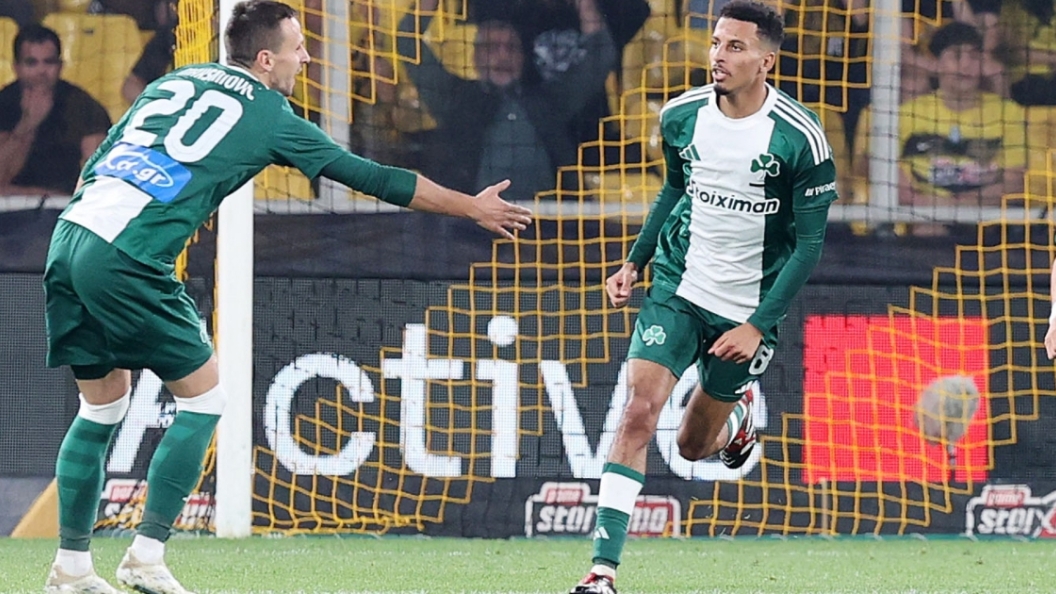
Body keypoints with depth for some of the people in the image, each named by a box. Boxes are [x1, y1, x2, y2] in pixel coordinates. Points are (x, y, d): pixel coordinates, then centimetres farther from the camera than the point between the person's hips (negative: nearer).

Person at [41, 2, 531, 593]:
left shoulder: (173, 81, 21)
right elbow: (373, 177, 11)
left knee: (104, 406, 18)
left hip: (71, 233, 7)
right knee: (204, 397, 7)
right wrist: (473, 207, 20)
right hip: (127, 261, -7)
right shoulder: (271, 117, 5)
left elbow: (94, 166, 20)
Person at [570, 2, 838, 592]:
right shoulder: (681, 116, -5)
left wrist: (758, 325, -15)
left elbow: (810, 244, -10)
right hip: (678, 288, 2)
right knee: (640, 411, -18)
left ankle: (737, 413, 50)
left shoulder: (801, 138, -16)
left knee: (694, 445, 10)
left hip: (747, 309, -2)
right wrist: (635, 262, 9)